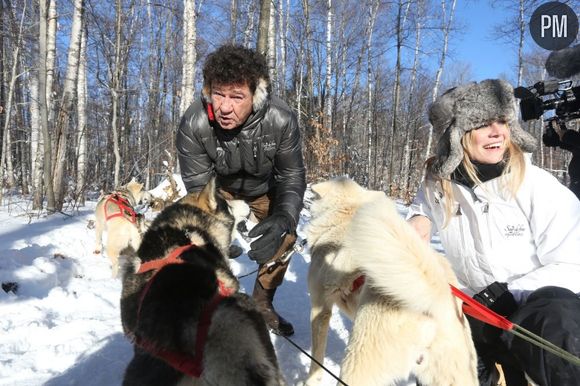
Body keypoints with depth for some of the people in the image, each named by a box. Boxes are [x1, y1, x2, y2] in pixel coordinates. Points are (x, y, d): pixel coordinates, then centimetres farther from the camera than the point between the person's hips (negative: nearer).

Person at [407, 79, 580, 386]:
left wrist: (504, 294, -21)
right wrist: (419, 217, -3)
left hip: (540, 304, -5)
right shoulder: (438, 183, -2)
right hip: (476, 312, 5)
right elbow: (423, 205, 22)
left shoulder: (537, 186, -14)